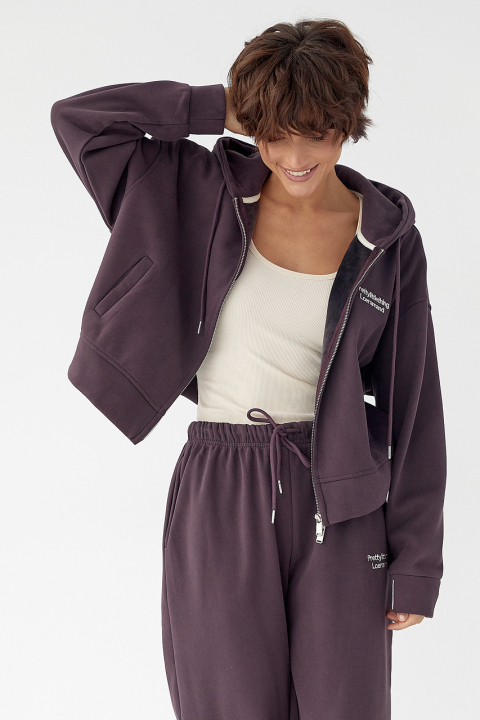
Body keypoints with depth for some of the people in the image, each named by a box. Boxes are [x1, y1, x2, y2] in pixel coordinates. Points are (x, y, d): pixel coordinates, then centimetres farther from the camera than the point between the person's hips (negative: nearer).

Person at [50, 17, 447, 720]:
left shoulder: (389, 240, 0)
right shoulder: (207, 194, 1)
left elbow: (411, 407, 2)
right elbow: (78, 117, -5)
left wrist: (416, 563, 1)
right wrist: (220, 108, -5)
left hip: (339, 510, 0)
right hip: (220, 504, 0)